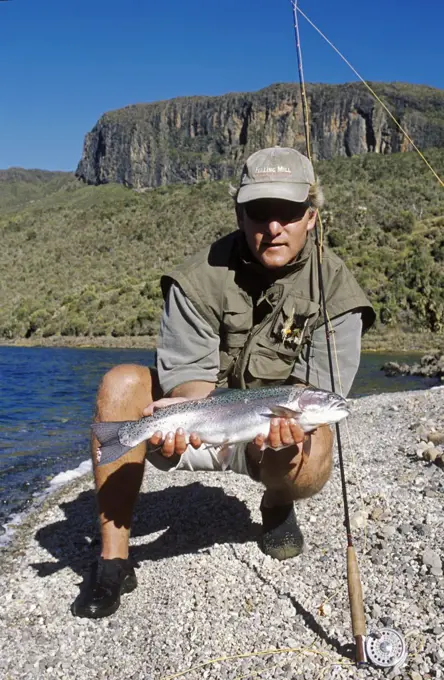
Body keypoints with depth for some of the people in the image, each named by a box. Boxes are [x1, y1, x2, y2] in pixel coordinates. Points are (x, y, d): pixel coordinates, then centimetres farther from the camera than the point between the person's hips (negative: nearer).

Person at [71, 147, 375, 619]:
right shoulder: (201, 279, -11)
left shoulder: (334, 288, -10)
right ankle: (112, 560, -15)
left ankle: (277, 506, 6)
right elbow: (189, 375, -17)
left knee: (311, 453, -35)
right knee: (122, 383, -25)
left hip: (272, 439, 0)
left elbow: (320, 389, -14)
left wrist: (289, 420, -37)